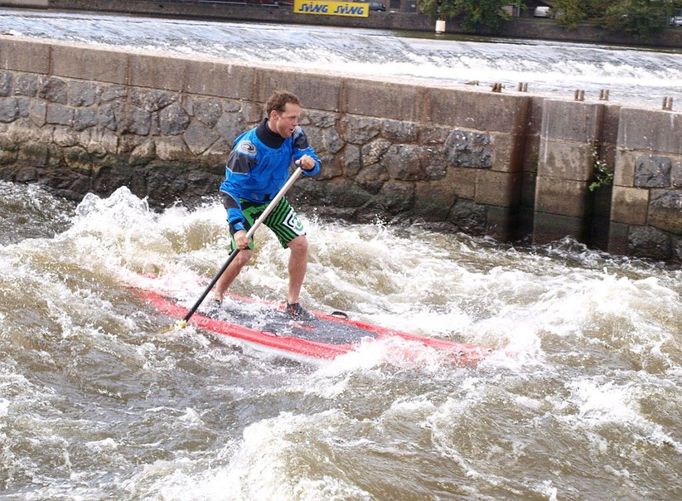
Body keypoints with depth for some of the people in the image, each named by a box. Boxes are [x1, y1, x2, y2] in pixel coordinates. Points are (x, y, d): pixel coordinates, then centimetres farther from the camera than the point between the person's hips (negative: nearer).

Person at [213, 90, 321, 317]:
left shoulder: (294, 135, -17)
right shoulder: (248, 148, -33)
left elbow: (313, 164, -15)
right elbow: (230, 190, -33)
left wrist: (310, 164, -41)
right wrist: (237, 228, -43)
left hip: (274, 199, 5)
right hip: (245, 201, -5)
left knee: (300, 244, -8)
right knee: (243, 254, -18)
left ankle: (292, 303, 7)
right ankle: (217, 295, 9)